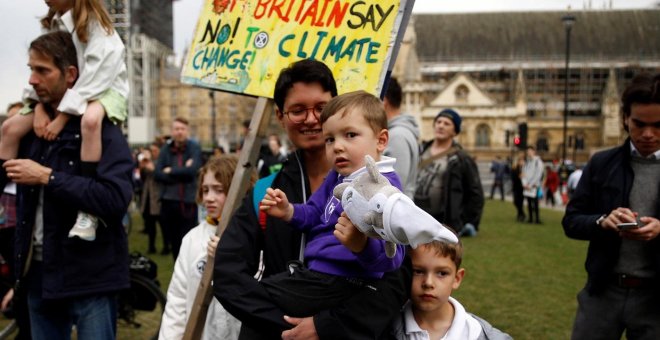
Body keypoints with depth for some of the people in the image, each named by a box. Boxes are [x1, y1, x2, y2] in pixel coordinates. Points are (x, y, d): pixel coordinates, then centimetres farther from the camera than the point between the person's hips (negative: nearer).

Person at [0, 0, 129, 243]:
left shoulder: (96, 25, -15)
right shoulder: (55, 24, 7)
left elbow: (94, 77, -23)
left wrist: (63, 116, -26)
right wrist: (39, 107, -16)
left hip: (103, 89, -8)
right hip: (64, 92, 8)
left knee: (90, 120, -42)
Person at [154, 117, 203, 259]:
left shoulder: (194, 148, -2)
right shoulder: (165, 149, 7)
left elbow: (192, 170, -18)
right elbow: (157, 174, -5)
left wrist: (170, 171, -6)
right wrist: (181, 174, -13)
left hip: (188, 203, -4)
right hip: (168, 202, 4)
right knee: (174, 243, 13)